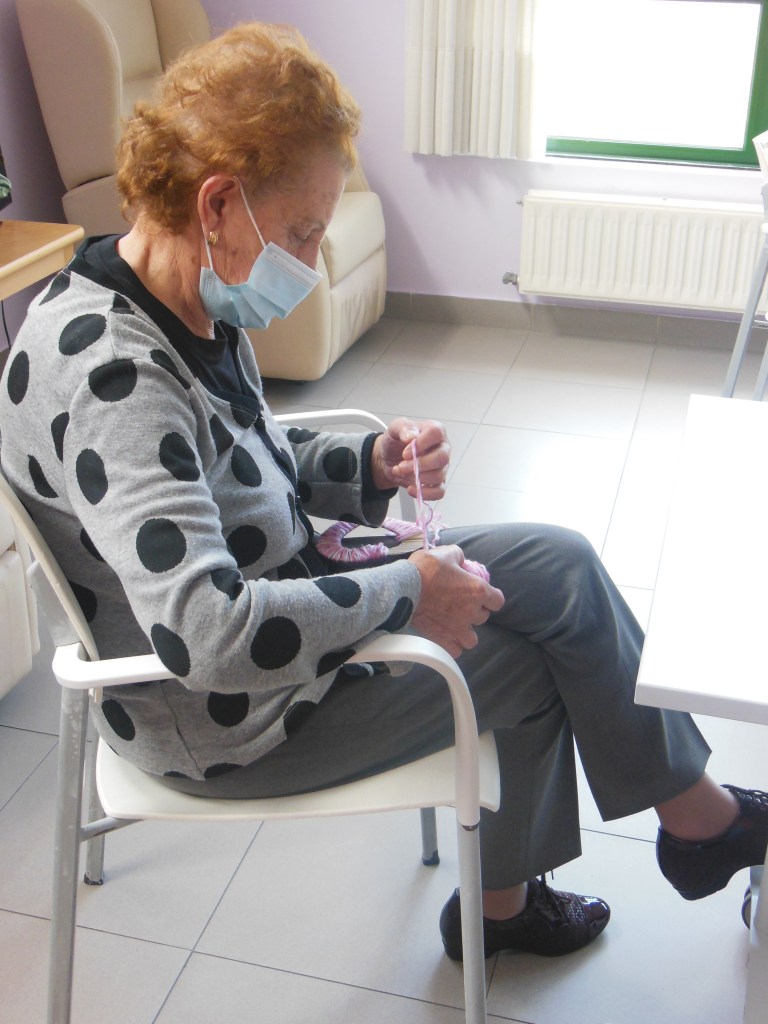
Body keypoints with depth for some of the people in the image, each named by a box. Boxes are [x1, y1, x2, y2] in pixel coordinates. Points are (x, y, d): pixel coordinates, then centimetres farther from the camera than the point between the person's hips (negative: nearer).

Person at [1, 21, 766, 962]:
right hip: (224, 718, -9)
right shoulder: (106, 371, -31)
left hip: (272, 590, 9)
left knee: (560, 564, 4)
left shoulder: (188, 309, -1)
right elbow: (207, 634, -39)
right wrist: (407, 592, -25)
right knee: (531, 659, -2)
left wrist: (368, 467, -6)